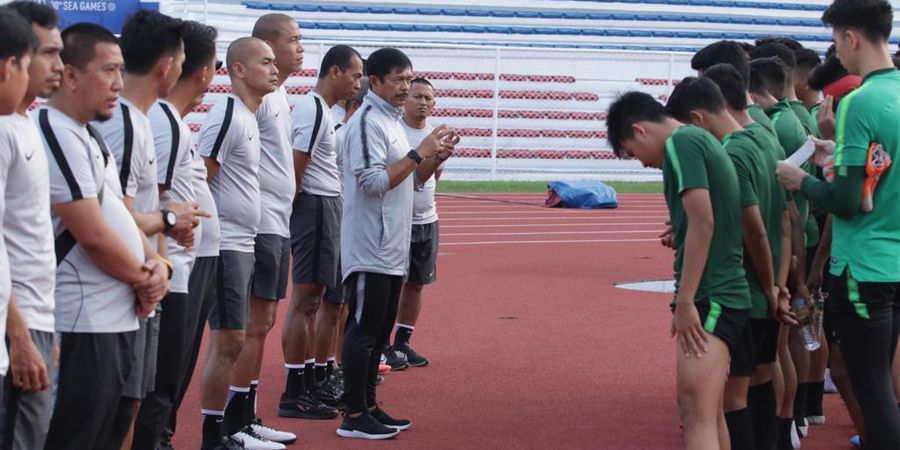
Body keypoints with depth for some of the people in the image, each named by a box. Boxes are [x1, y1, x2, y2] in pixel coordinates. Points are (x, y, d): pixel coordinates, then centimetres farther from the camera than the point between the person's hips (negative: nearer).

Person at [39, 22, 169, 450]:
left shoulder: (88, 137, 16)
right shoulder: (58, 135, -16)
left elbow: (118, 214, 20)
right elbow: (94, 234, -20)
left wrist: (156, 264, 0)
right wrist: (143, 279, -4)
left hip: (117, 318, 10)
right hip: (86, 324, -10)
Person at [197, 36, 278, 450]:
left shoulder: (248, 117, 14)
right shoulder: (227, 116, -15)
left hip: (243, 245, 9)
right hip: (226, 245, -9)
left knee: (234, 341, 13)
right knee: (228, 342, -7)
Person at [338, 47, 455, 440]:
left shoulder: (393, 122, 17)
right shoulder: (368, 122, -13)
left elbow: (410, 180, 21)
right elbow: (374, 182, -21)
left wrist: (436, 157, 4)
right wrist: (419, 153, -20)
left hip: (393, 250, 10)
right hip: (369, 250, -10)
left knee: (379, 332, 13)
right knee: (364, 330, -7)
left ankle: (368, 406, 20)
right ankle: (354, 416, -3)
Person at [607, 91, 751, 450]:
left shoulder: (681, 143, -10)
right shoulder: (703, 141, 19)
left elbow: (703, 221, -19)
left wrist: (684, 302, -19)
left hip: (709, 297, -10)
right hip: (724, 293, 10)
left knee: (698, 418, -16)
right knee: (707, 411, 19)